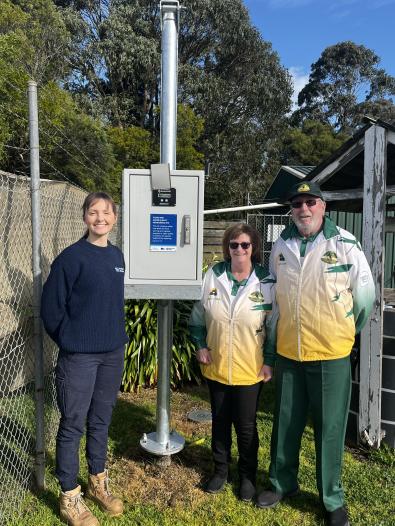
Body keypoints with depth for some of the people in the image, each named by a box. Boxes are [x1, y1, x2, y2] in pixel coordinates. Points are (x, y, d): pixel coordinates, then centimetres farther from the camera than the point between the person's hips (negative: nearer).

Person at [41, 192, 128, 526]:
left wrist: (116, 335, 12)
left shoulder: (116, 256, 6)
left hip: (113, 353, 5)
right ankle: (70, 497, 25)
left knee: (101, 420, 18)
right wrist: (71, 340, -1)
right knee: (73, 425, 7)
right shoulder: (72, 257, -12)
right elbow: (51, 306, -8)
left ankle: (98, 482, 36)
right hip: (79, 356, -5)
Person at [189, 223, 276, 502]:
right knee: (220, 421, 17)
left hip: (249, 370, -2)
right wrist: (200, 346, 2)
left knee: (246, 425, 9)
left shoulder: (266, 281, -9)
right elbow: (198, 313, 7)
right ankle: (221, 469, 38)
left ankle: (248, 475, 33)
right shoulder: (214, 275, -4)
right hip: (216, 366, 3)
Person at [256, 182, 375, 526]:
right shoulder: (281, 247, 2)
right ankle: (282, 483, 38)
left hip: (331, 355, -3)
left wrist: (347, 333, 11)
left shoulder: (345, 244, -9)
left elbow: (365, 294, 1)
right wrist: (269, 350, 14)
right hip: (288, 353, 3)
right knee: (285, 424, 16)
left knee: (330, 429, 9)